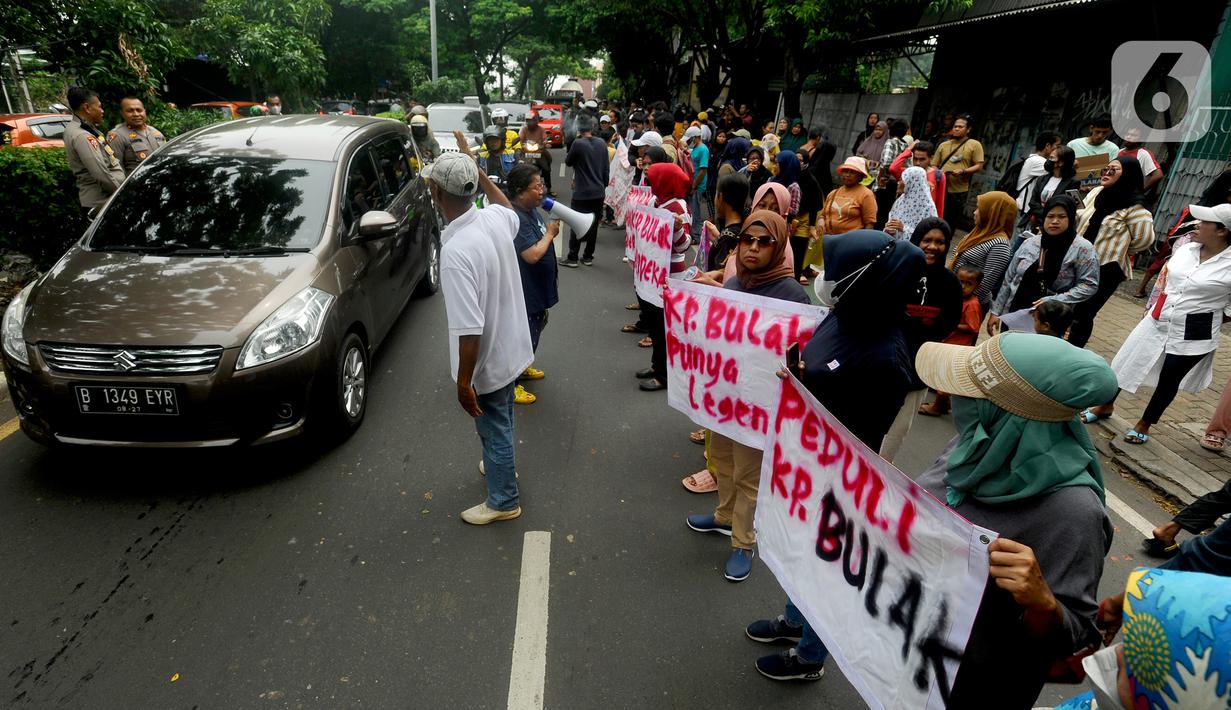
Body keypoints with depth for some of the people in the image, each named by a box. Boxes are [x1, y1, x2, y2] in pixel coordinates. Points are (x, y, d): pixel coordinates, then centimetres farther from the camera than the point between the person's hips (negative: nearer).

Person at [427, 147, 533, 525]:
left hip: (488, 361, -8)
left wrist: (464, 381, -20)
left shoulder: (456, 251, -32)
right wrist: (477, 170, 17)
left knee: (494, 429, 14)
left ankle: (504, 501, 34)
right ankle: (501, 465, 55)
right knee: (499, 424, 30)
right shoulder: (496, 219, -10)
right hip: (510, 348, 8)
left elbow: (470, 330, -31)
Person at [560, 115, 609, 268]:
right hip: (598, 192, 5)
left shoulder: (578, 143, -14)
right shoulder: (602, 143, 2)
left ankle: (572, 258, 6)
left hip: (582, 193, -5)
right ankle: (588, 256, 18)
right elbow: (607, 169, 7)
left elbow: (568, 162, 1)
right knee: (593, 225, 12)